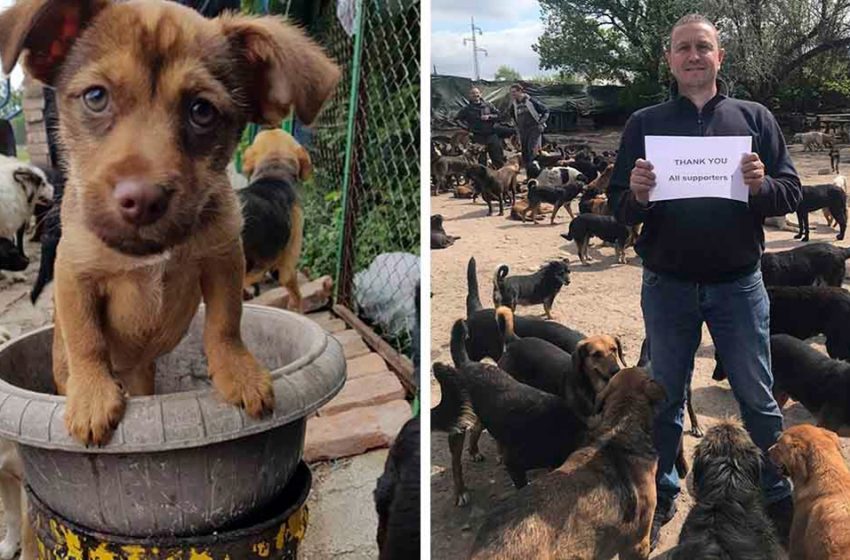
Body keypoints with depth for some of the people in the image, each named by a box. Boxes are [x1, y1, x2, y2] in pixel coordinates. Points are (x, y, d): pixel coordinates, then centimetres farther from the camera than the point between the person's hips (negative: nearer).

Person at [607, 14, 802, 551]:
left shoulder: (754, 118, 4)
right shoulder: (644, 123, 4)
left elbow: (793, 193, 3)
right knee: (666, 398, 12)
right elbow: (618, 209, 2)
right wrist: (637, 196, -21)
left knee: (758, 397, 10)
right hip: (667, 286, 0)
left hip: (739, 284, 0)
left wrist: (761, 185, -19)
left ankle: (782, 496, 28)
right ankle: (662, 496, 28)